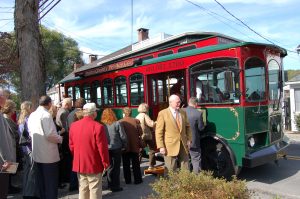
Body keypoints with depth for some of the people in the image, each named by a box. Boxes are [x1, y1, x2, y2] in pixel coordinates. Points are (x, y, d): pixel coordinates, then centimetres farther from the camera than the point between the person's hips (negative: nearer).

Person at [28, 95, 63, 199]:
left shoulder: (32, 115, 8)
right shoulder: (46, 115, -17)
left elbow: (30, 133, 16)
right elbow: (50, 135, -22)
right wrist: (60, 139, -4)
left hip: (37, 154, 8)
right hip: (49, 154, -8)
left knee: (42, 180, 18)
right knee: (51, 182, 3)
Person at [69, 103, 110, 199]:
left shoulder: (73, 125, 1)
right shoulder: (98, 126, -18)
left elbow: (71, 145, 9)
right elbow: (102, 148, -16)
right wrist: (106, 163, -3)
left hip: (79, 164, 6)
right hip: (94, 165, -6)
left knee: (83, 189, 17)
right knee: (95, 190, 6)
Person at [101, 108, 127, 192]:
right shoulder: (117, 124, -11)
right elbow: (123, 136, -9)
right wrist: (124, 145, 7)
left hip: (106, 149, 3)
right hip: (116, 148, -3)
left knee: (110, 167, 16)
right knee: (116, 167, 8)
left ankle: (110, 185, 25)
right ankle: (115, 186, 14)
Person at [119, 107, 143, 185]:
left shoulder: (120, 122, -9)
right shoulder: (136, 121, -6)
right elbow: (140, 133, -6)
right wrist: (140, 145, 4)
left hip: (124, 147, -1)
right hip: (134, 146, 1)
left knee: (126, 164, 10)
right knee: (135, 164, 11)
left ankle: (127, 180, 16)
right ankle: (137, 180, 15)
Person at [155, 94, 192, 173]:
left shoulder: (183, 112, 8)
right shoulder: (163, 113, -8)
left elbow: (187, 127, 17)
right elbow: (158, 131, -10)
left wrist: (189, 139, 7)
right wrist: (161, 146, -13)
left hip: (183, 145, 5)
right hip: (170, 146, -5)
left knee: (186, 169, 11)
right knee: (171, 171, 7)